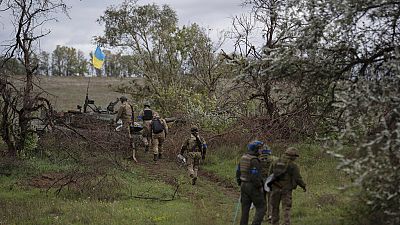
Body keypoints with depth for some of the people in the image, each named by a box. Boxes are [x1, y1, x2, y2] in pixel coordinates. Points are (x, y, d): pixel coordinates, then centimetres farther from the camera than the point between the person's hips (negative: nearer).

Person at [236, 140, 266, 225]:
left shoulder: (243, 158, 8)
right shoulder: (254, 160, -20)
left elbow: (238, 173, 13)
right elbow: (255, 176, -24)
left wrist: (241, 184, 20)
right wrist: (260, 187, -13)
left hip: (244, 186, 8)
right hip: (254, 187, -8)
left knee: (245, 209, 10)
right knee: (261, 208, 1)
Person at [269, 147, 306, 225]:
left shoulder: (275, 162, 5)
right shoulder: (293, 165, -7)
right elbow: (298, 178, -7)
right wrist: (303, 186, 8)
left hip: (275, 188, 3)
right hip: (286, 189, -3)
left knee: (275, 208, 13)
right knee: (286, 209, 1)